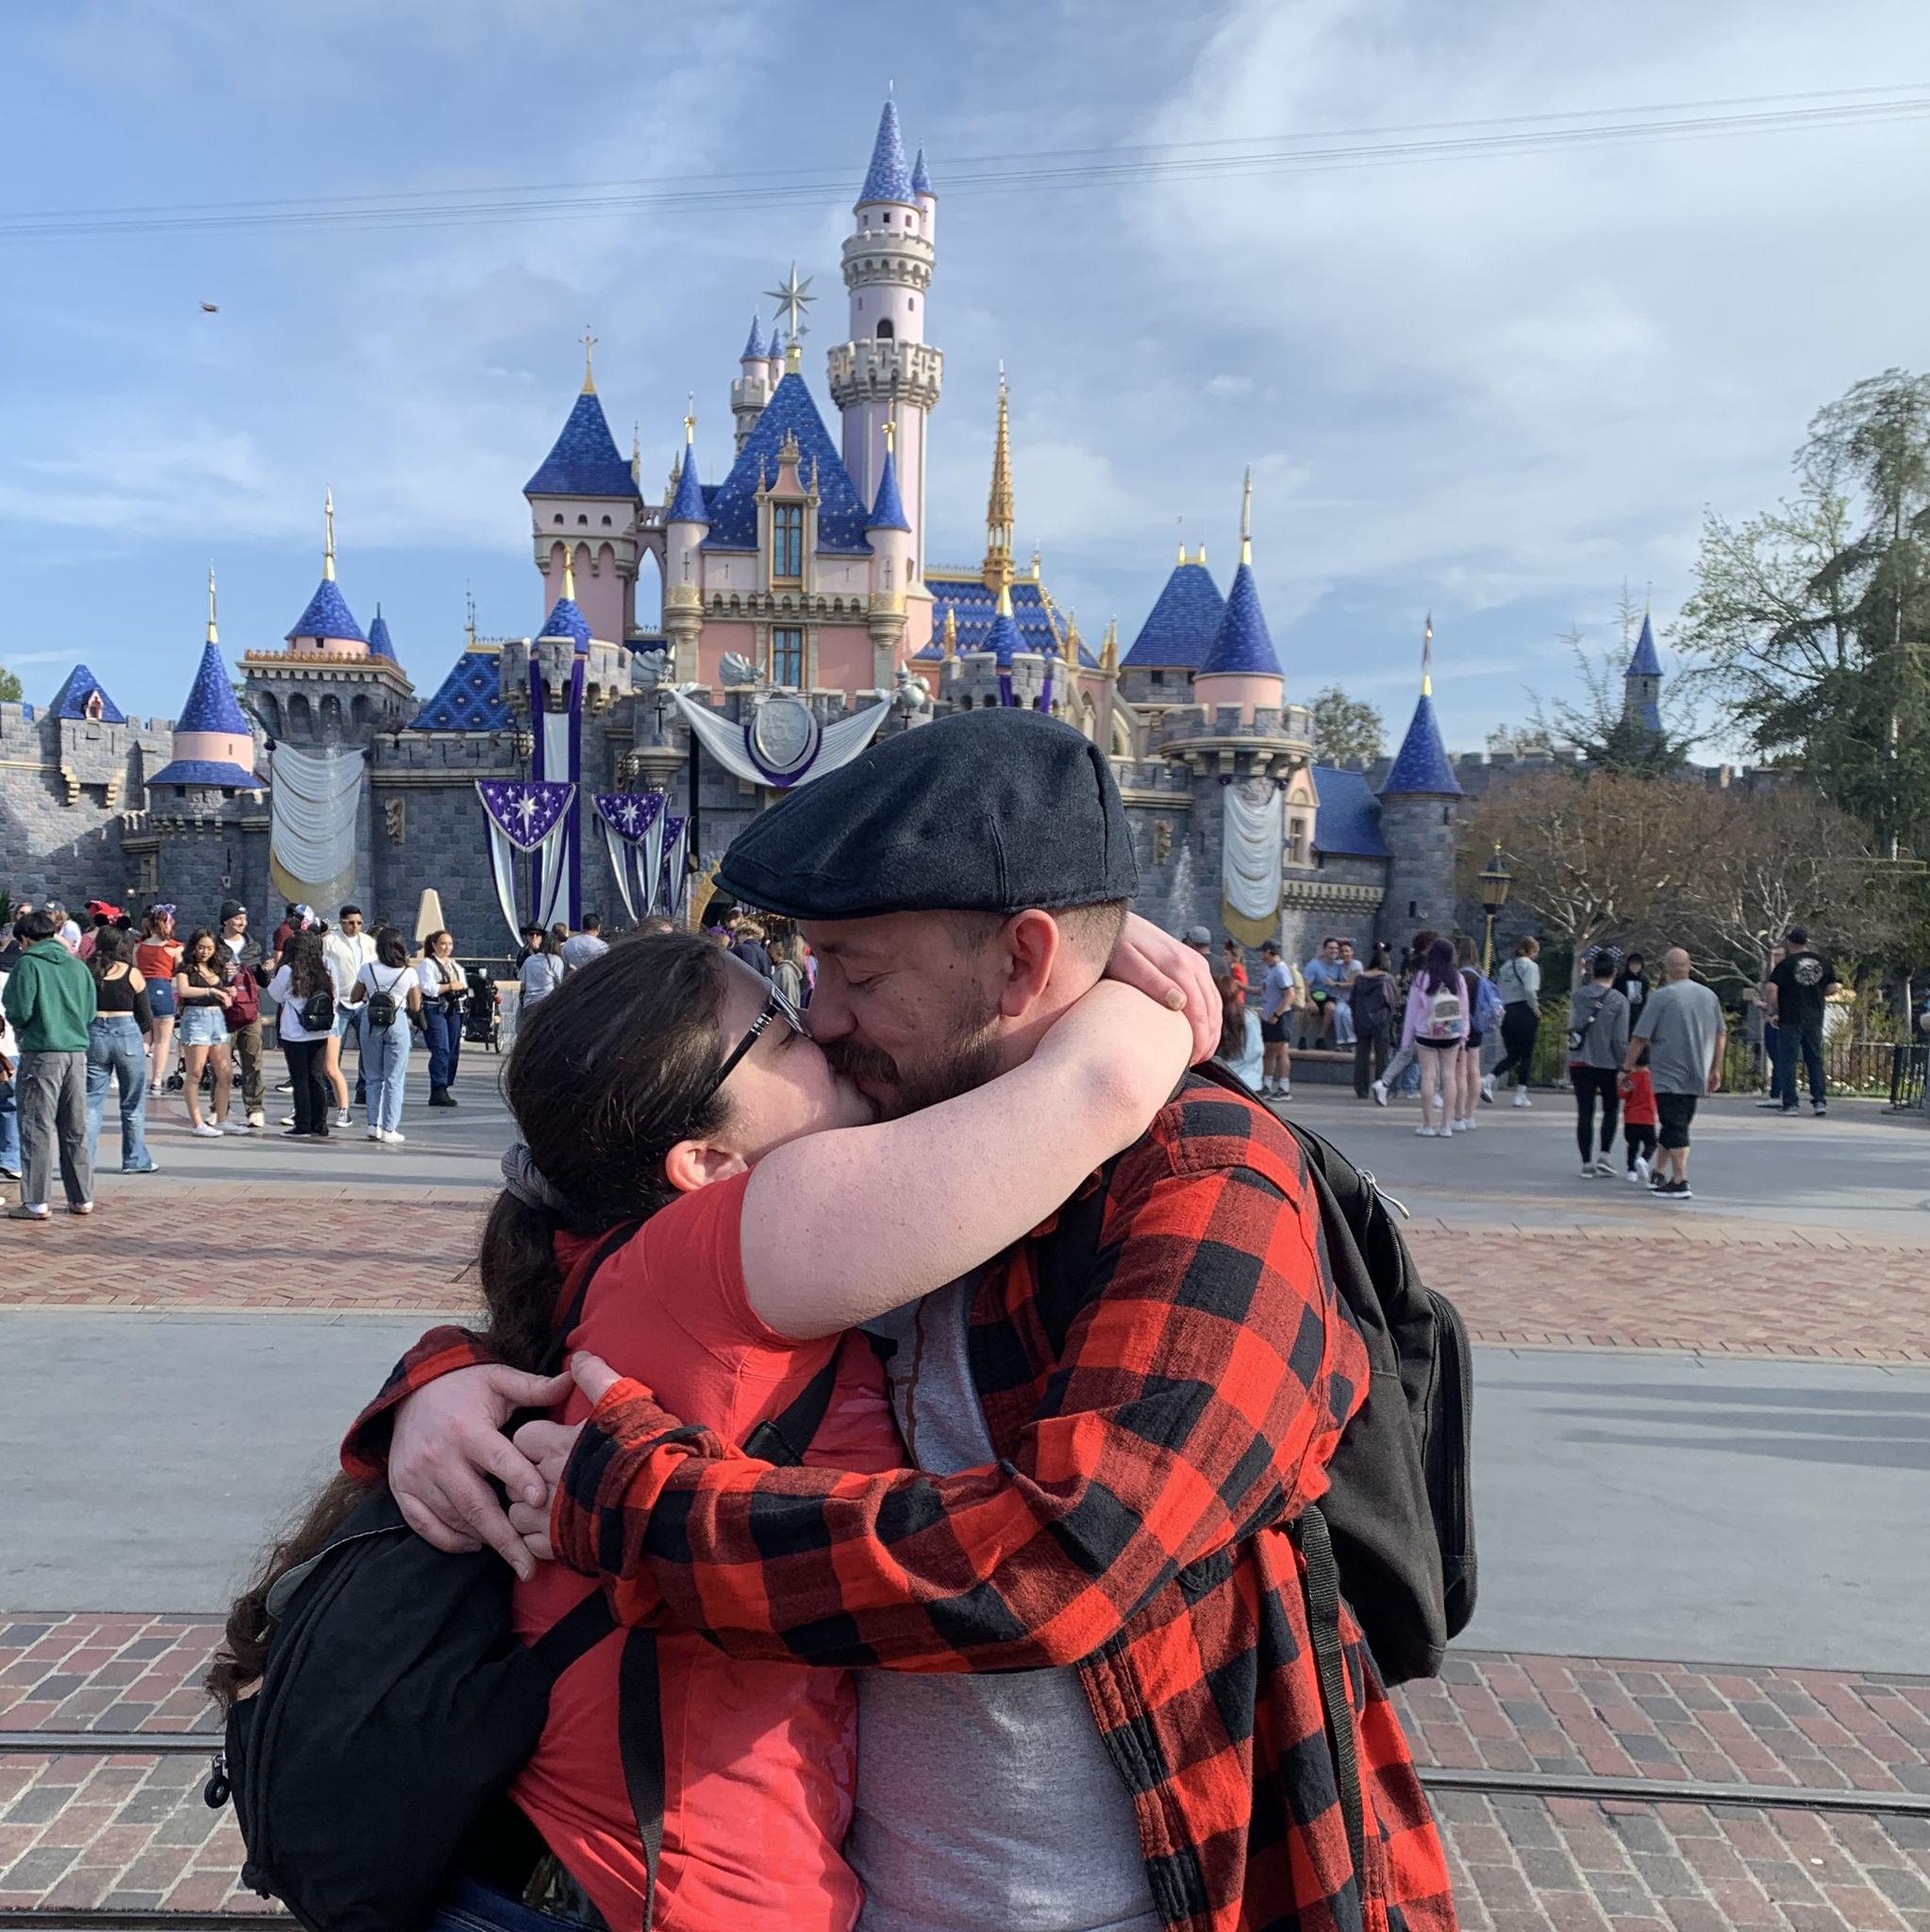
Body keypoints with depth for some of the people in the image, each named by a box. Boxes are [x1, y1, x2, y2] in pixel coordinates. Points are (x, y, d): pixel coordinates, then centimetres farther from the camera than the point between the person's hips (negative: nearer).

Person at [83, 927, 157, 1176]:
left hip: (93, 1034, 2)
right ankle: (135, 1160, 15)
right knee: (133, 1104, 9)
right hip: (127, 1034, -2)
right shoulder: (132, 974, -2)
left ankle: (85, 1160, 3)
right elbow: (145, 1015, 2)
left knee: (91, 1101, 8)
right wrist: (143, 1039, 18)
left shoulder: (86, 972, 1)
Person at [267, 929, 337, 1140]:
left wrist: (271, 981, 18)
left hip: (295, 1035, -4)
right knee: (317, 1079, 9)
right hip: (320, 1033, 4)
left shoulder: (288, 971, -9)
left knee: (300, 1080, 2)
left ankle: (303, 1126, 5)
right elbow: (333, 998, 6)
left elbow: (276, 995, 3)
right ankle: (319, 1126, 12)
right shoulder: (324, 970, 4)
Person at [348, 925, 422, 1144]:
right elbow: (415, 1007, -1)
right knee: (394, 1079, 4)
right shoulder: (409, 973, -6)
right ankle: (389, 1128, 3)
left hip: (371, 1024, 2)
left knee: (374, 1077, 14)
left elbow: (354, 997, 8)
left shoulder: (367, 968, -2)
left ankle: (374, 1125, 11)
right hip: (397, 1024, -2)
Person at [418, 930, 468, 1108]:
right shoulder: (427, 964, 0)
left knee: (453, 1051, 4)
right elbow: (427, 987, -12)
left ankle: (444, 1089, 11)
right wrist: (449, 987, -14)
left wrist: (461, 987, 2)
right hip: (434, 1011, -7)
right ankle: (438, 1091, -19)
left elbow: (464, 986, 24)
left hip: (454, 1010, 7)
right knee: (441, 1050, -16)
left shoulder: (456, 965, 22)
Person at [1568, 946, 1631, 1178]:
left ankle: (1587, 1163, 6)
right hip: (1608, 1064, -2)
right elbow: (1620, 1040, -11)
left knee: (1585, 1113, 6)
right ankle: (1604, 1155, 7)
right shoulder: (1619, 1001, -10)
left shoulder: (1577, 995, -4)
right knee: (1610, 1110, 18)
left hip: (1579, 1063, 2)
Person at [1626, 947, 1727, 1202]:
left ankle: (1680, 1182, -9)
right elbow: (1721, 1034, 14)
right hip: (1697, 1077, 6)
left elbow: (1639, 1039, -10)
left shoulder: (1661, 997, -10)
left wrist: (1626, 1069, -1)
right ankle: (1659, 1174, 25)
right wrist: (1715, 1070, 21)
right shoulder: (1709, 995, 9)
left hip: (1668, 1076, -6)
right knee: (1676, 1127, 17)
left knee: (1675, 1130, -5)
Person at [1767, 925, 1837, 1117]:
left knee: (1787, 1060, 1)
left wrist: (1774, 1012, -6)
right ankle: (1820, 1100, 6)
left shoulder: (1786, 964, -8)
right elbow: (1832, 989, 9)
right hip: (1814, 1019, 4)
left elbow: (1772, 988, -16)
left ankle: (1790, 1103, 0)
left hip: (1790, 1019, -4)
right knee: (1815, 1060, 13)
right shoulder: (1823, 962, 6)